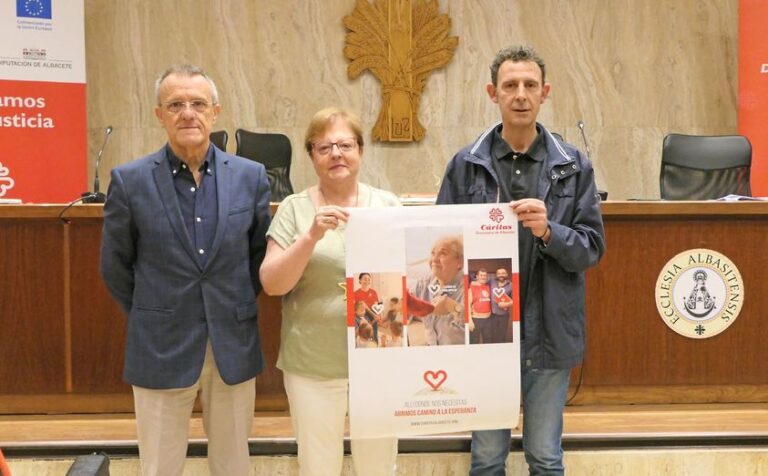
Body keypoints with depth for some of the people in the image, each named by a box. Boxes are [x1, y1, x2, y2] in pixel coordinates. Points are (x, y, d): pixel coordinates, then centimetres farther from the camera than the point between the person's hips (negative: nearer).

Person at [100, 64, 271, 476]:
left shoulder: (250, 176, -1)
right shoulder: (130, 180, -6)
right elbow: (115, 266, 3)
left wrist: (237, 309, 7)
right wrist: (151, 317, 7)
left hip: (234, 348, 2)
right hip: (161, 349, -1)